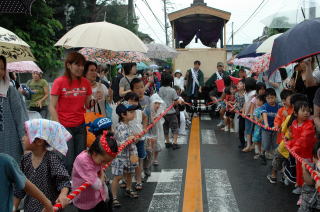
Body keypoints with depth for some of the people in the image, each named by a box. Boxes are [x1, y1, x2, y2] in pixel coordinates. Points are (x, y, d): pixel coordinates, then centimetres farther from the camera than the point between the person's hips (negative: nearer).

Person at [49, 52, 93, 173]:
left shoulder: (85, 83, 5)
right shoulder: (59, 82, -7)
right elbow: (52, 107, -6)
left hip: (81, 126, 4)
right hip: (64, 126, -4)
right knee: (68, 162, -5)